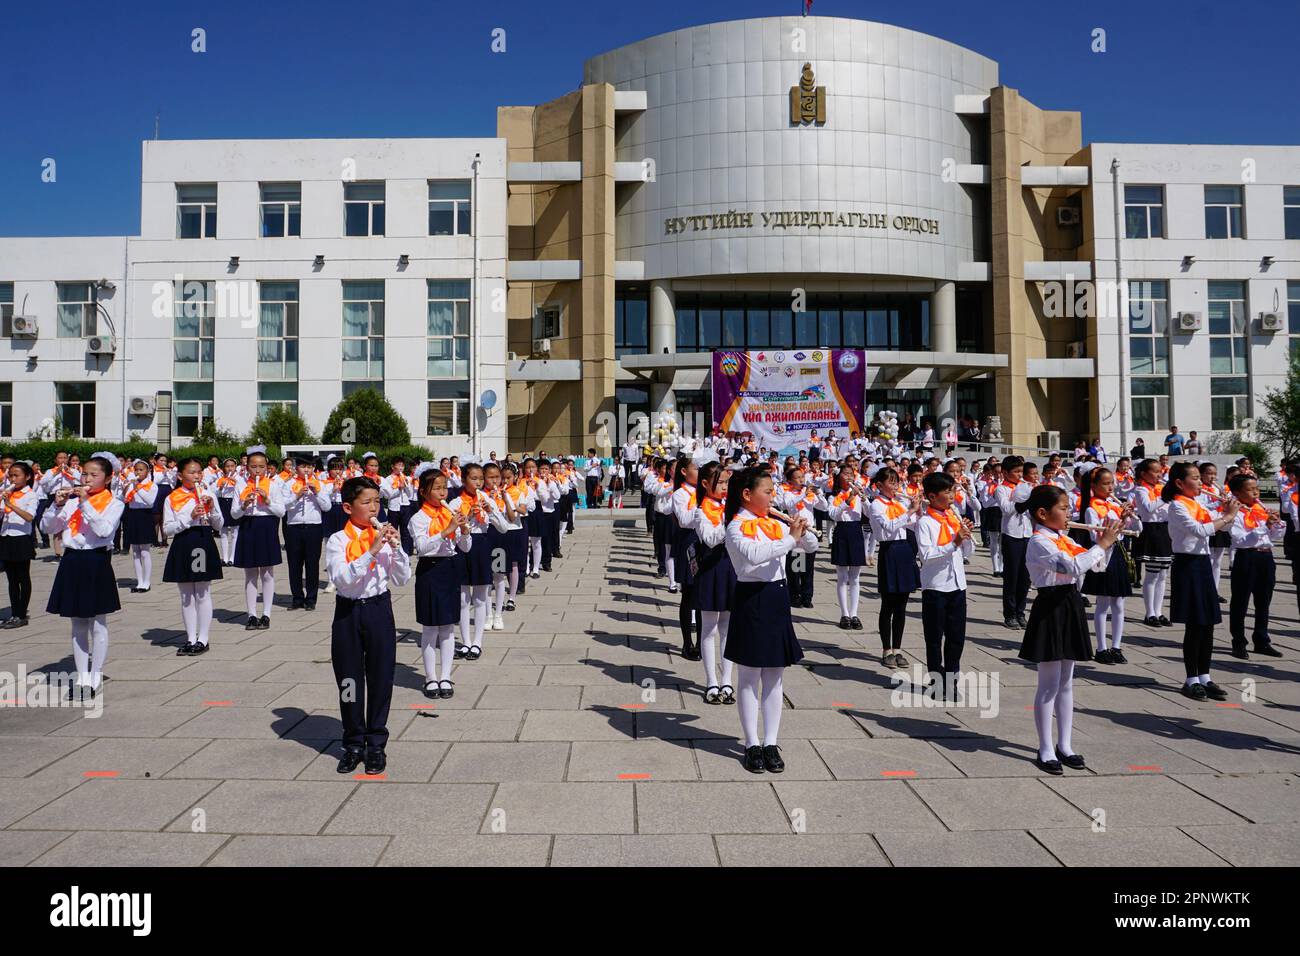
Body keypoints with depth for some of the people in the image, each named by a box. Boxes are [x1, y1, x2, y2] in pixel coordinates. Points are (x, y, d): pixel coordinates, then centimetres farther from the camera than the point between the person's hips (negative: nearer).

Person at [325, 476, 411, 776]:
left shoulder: (384, 536, 1)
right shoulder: (338, 541, -6)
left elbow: (402, 579, 0)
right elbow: (342, 579, -21)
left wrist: (396, 548, -14)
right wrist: (371, 551, -27)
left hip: (379, 608, 2)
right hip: (348, 612, -1)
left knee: (380, 678, 6)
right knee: (349, 680, 8)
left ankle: (376, 745, 19)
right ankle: (353, 744, 24)